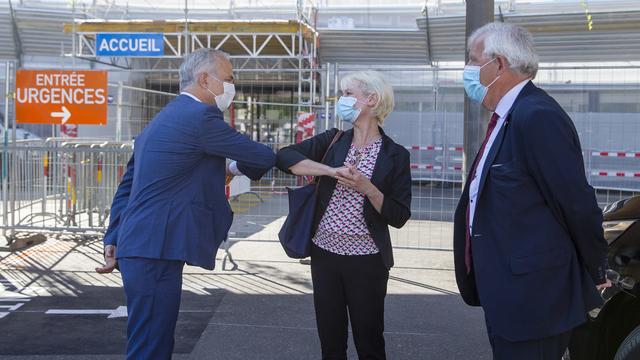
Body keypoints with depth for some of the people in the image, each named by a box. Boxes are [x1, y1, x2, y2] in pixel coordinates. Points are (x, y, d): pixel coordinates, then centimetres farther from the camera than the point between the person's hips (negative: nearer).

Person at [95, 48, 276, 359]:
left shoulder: (163, 119, 20)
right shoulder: (201, 116, -10)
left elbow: (128, 185, 20)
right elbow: (264, 157, -5)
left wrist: (113, 240, 19)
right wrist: (234, 166, 17)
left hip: (141, 248, 10)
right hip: (156, 252, -10)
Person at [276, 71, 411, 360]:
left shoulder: (395, 155, -4)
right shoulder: (332, 141, 4)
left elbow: (399, 217, -7)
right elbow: (285, 157, -9)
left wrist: (366, 187, -20)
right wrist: (332, 170, -19)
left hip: (367, 260, -3)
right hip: (325, 253, 3)